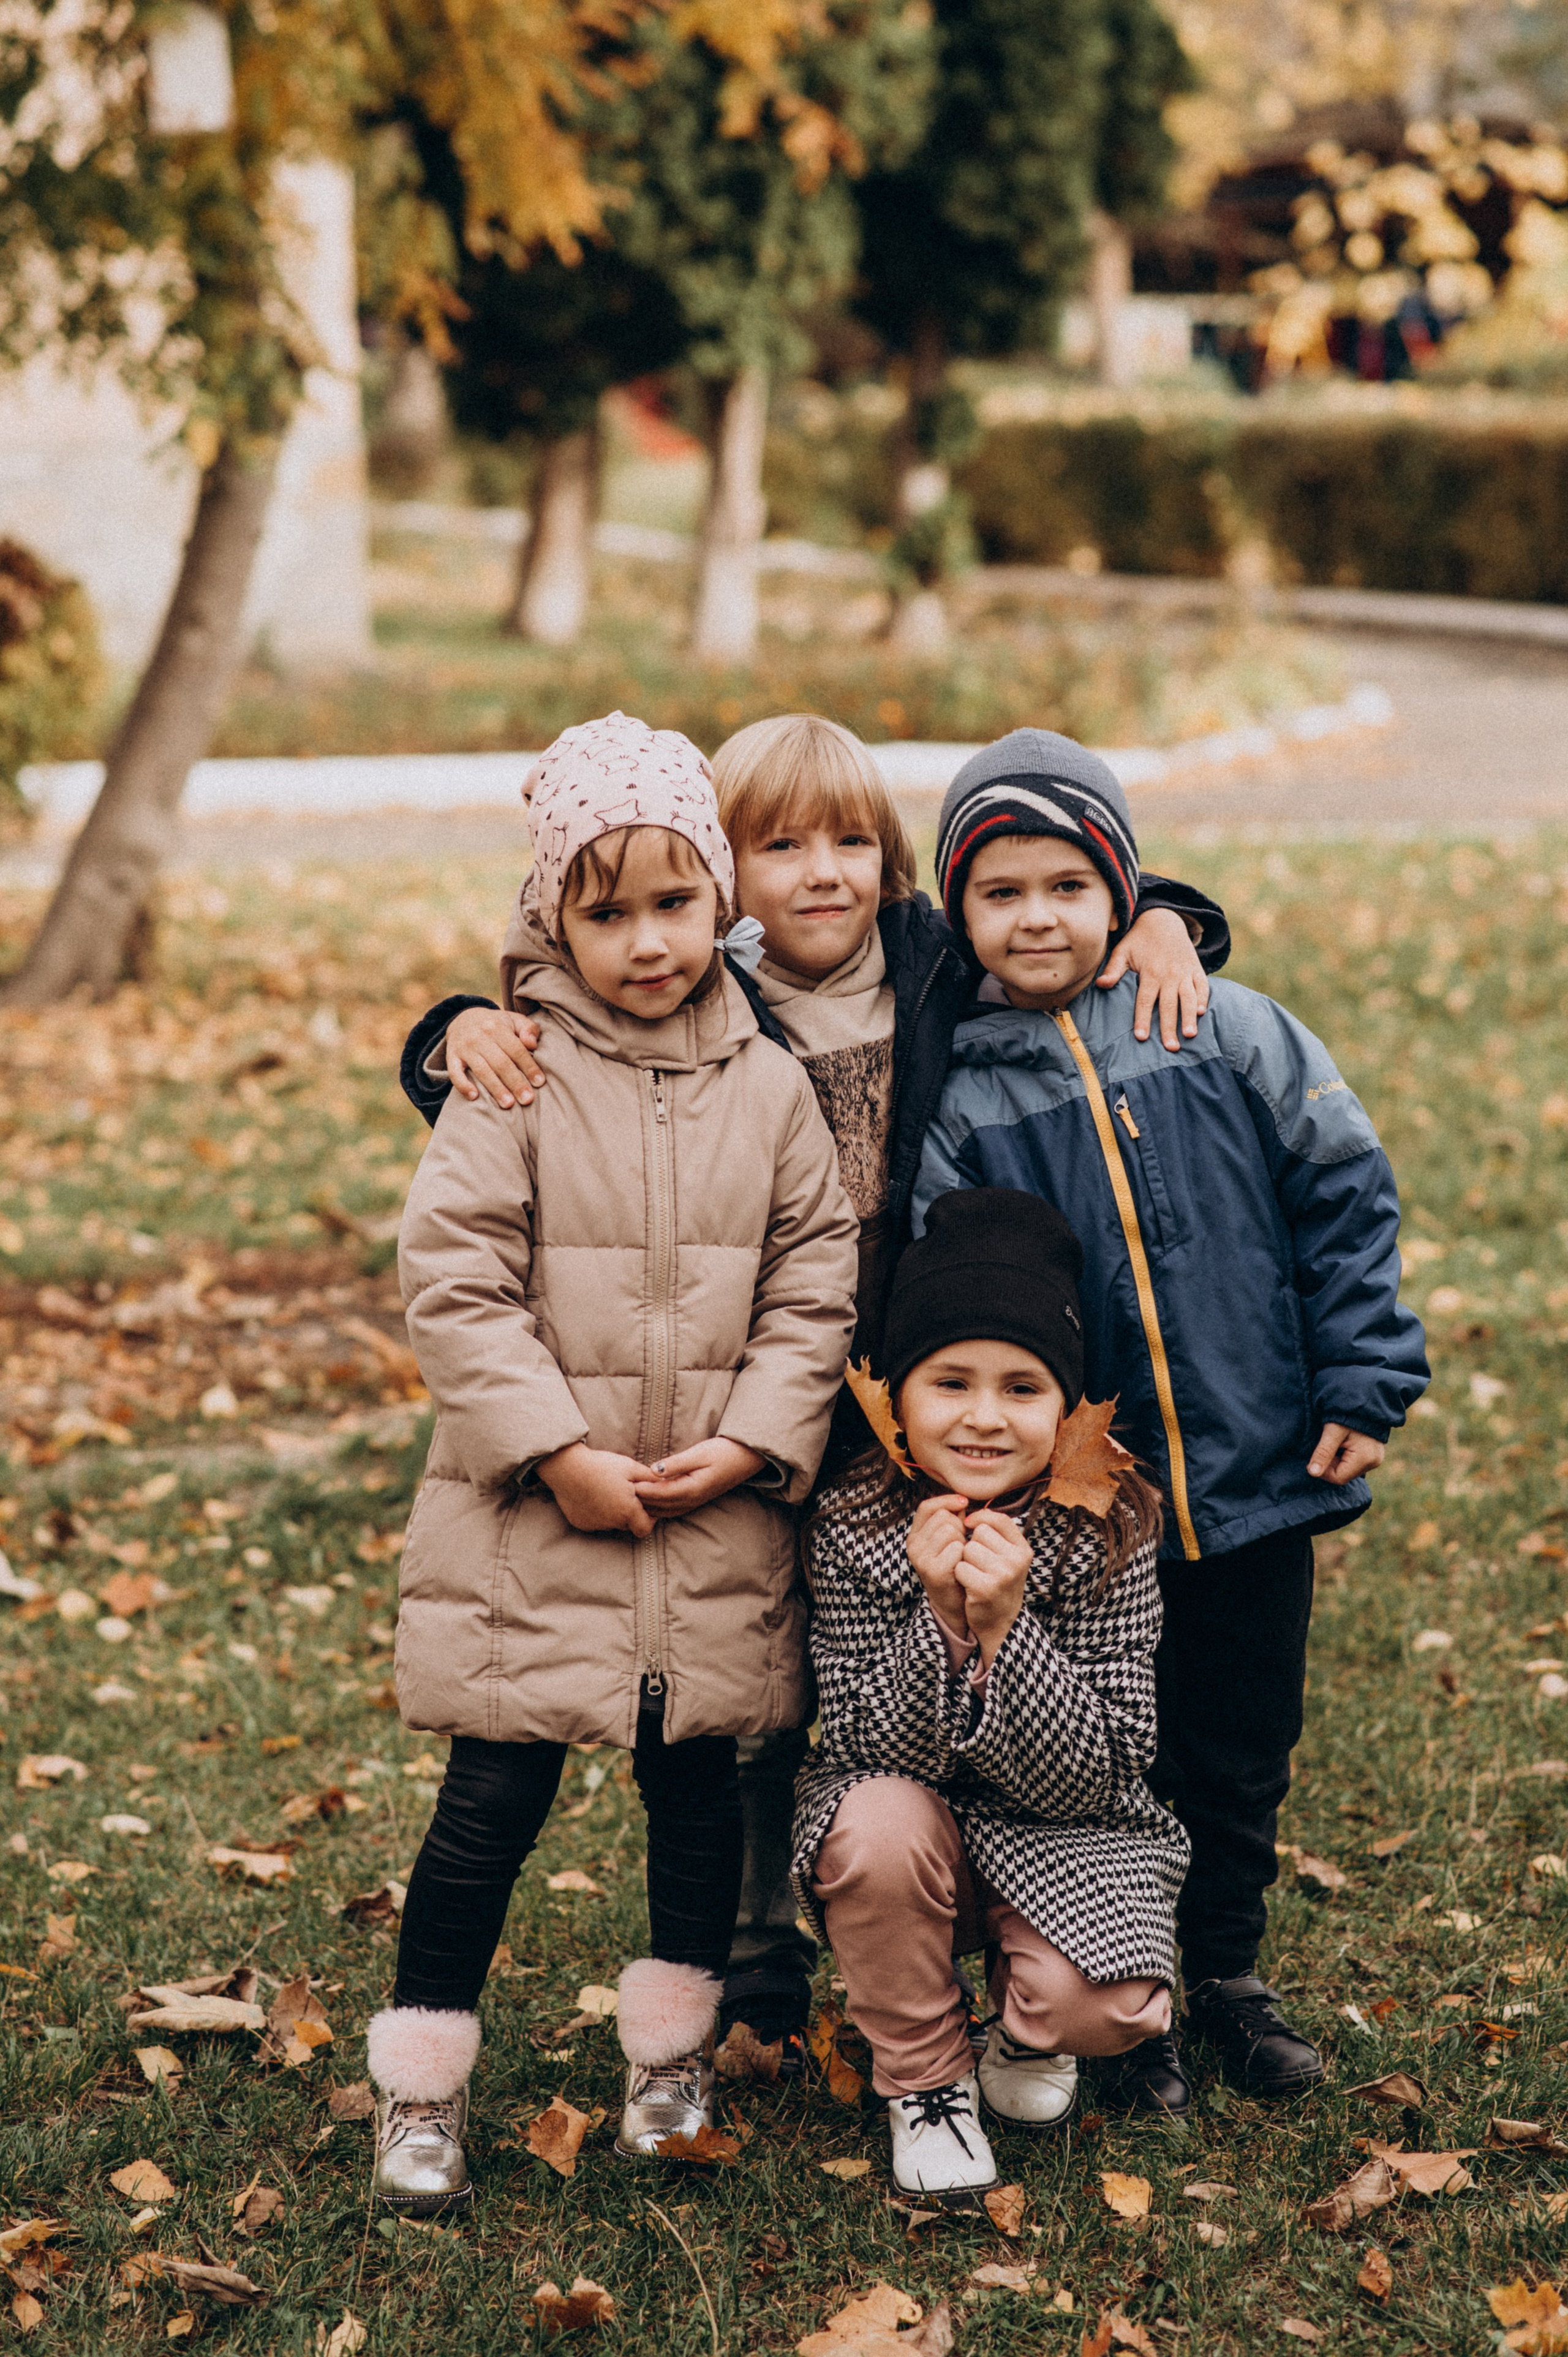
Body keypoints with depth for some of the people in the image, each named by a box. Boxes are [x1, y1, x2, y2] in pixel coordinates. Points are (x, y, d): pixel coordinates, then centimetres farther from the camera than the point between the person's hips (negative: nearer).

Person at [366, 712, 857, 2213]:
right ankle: (423, 2077, 15)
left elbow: (814, 1283, 5)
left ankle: (673, 2046, 32)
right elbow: (454, 1280, -11)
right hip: (529, 1519, -3)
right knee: (494, 1797, 1)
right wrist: (557, 1451, -16)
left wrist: (751, 1442, -7)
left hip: (717, 1520, 3)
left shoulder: (767, 1088, 2)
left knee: (695, 1782, 13)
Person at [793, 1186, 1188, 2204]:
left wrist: (1006, 1626, -34)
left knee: (1099, 2007, -27)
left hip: (1062, 1840, 0)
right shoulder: (852, 1526, -16)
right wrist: (940, 1622, -34)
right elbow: (875, 1751, -18)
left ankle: (1024, 2031, 13)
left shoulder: (1111, 1531, -17)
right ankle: (926, 2079, -6)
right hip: (910, 1823, 0)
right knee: (882, 1826, -34)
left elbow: (1096, 1776, -20)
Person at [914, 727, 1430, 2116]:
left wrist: (1363, 1383, -2)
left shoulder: (1230, 1035, -2)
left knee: (1244, 1753, 15)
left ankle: (1228, 1975, 35)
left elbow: (1345, 1198, 2)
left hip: (1258, 1478, 1)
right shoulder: (951, 1099, -4)